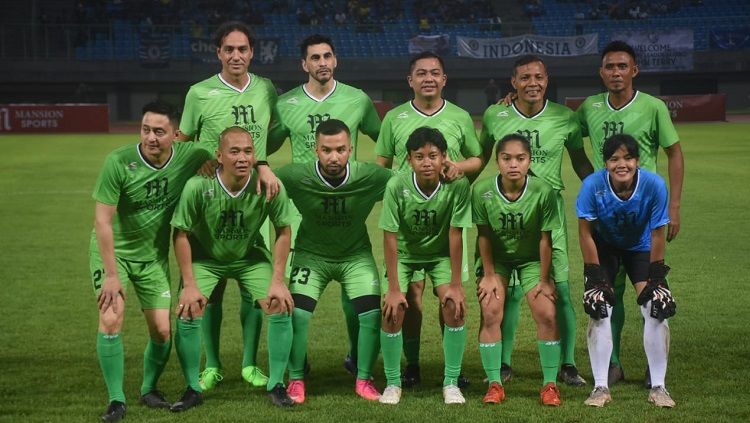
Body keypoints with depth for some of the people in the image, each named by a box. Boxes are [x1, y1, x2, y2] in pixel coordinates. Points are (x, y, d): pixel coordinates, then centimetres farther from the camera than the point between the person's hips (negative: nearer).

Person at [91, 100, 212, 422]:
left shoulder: (189, 157, -14)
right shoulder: (117, 162, -24)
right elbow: (102, 220, -21)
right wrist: (111, 275, -23)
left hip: (153, 256, 3)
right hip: (112, 251, -3)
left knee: (163, 330, 0)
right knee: (111, 319, -19)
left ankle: (149, 389, 27)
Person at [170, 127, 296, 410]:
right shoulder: (198, 187, -30)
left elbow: (283, 230, -10)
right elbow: (181, 234, -17)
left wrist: (277, 281, -13)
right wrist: (189, 285, -18)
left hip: (251, 257, 1)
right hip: (204, 257, -1)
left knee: (281, 309, -12)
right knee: (188, 314, -16)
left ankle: (276, 386, 6)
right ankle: (193, 389, 3)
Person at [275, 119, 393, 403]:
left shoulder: (370, 177, -24)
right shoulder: (295, 176, -27)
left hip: (356, 255, 1)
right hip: (311, 254, -1)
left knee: (372, 314, -11)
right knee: (297, 313, -14)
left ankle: (364, 380, 11)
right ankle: (296, 380, 7)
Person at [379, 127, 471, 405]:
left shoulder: (457, 185, -27)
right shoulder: (397, 186, -27)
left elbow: (455, 234, -22)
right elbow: (390, 237, -23)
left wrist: (456, 284, -19)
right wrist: (394, 288, -23)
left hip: (441, 254, 0)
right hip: (403, 254, 0)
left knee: (455, 306, -19)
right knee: (393, 310, -17)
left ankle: (451, 383, -3)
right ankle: (393, 383, 3)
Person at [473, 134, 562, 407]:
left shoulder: (544, 192, -27)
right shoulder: (482, 190, -24)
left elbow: (545, 238, -17)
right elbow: (483, 235, -11)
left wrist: (544, 280, -11)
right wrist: (489, 275, -8)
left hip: (532, 259, 0)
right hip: (495, 258, 1)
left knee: (547, 314, -11)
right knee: (490, 313, -11)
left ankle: (550, 384, 3)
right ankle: (494, 384, 0)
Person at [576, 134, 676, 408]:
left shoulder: (654, 185, -30)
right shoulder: (592, 185, -31)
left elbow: (658, 234, -17)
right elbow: (586, 233, -19)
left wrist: (656, 277, -14)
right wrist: (596, 279, -18)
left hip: (641, 247, 1)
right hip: (604, 247, 0)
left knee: (657, 309, -10)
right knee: (599, 310, -12)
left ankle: (658, 387, 3)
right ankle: (601, 387, -1)